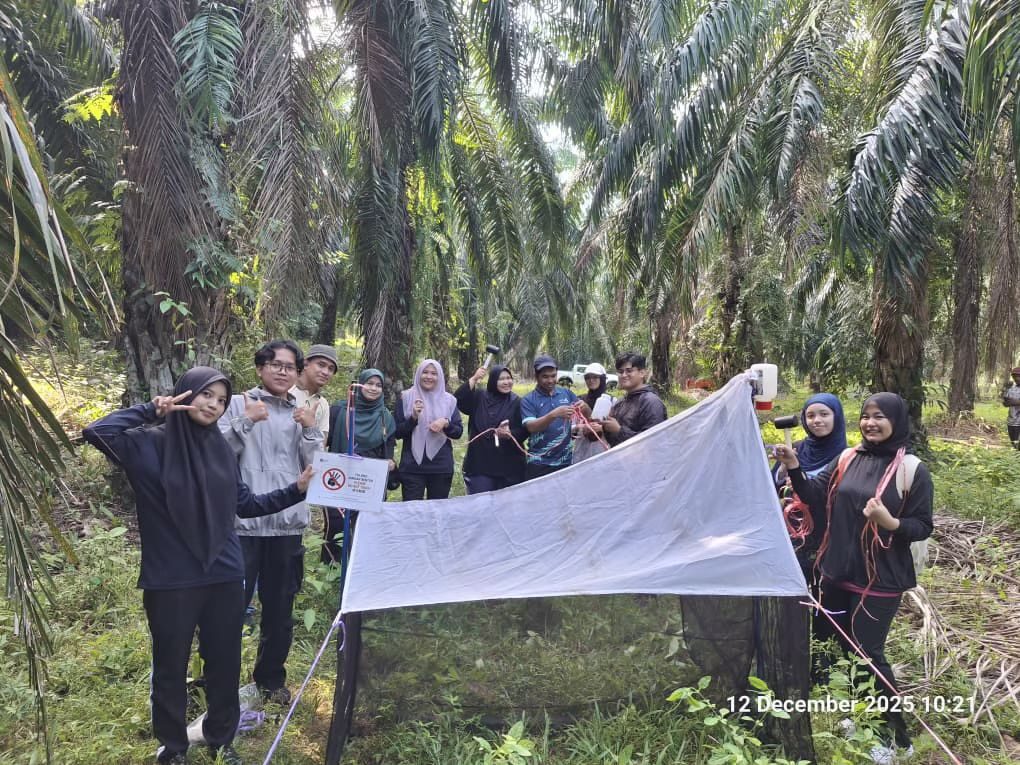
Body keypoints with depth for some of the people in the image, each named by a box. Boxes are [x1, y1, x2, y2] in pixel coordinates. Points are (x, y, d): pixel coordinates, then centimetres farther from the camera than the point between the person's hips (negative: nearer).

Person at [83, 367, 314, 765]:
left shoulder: (221, 449, 5)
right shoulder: (149, 443, -7)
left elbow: (245, 504, 10)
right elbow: (97, 433, -24)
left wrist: (296, 490, 3)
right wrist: (149, 410, -15)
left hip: (224, 576, 4)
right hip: (170, 580, -4)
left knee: (224, 663, 15)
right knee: (171, 667, 14)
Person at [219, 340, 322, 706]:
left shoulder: (303, 415, 11)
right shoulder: (238, 404, 1)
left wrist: (310, 431, -10)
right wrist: (246, 421, -18)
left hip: (287, 523, 4)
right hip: (243, 521, -3)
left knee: (280, 609, 14)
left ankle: (271, 678, 31)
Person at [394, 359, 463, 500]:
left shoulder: (449, 400, 6)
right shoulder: (405, 398, 2)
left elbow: (458, 432, 7)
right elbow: (397, 432, 0)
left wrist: (446, 423, -13)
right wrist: (413, 417, -16)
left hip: (441, 467, 2)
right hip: (412, 467, -2)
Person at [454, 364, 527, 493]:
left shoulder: (517, 402, 2)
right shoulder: (478, 398, 4)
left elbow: (524, 431, -1)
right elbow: (458, 400, -12)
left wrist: (509, 434, -21)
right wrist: (474, 379, -17)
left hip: (509, 466, 0)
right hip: (480, 463, 0)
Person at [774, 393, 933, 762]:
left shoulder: (912, 470, -10)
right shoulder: (848, 458, 2)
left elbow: (923, 527, -8)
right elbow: (814, 496, -1)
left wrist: (889, 523, -27)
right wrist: (793, 467, -15)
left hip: (880, 579, -6)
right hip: (838, 571, 6)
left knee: (868, 653, 1)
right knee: (831, 639, 15)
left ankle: (895, 734, 23)